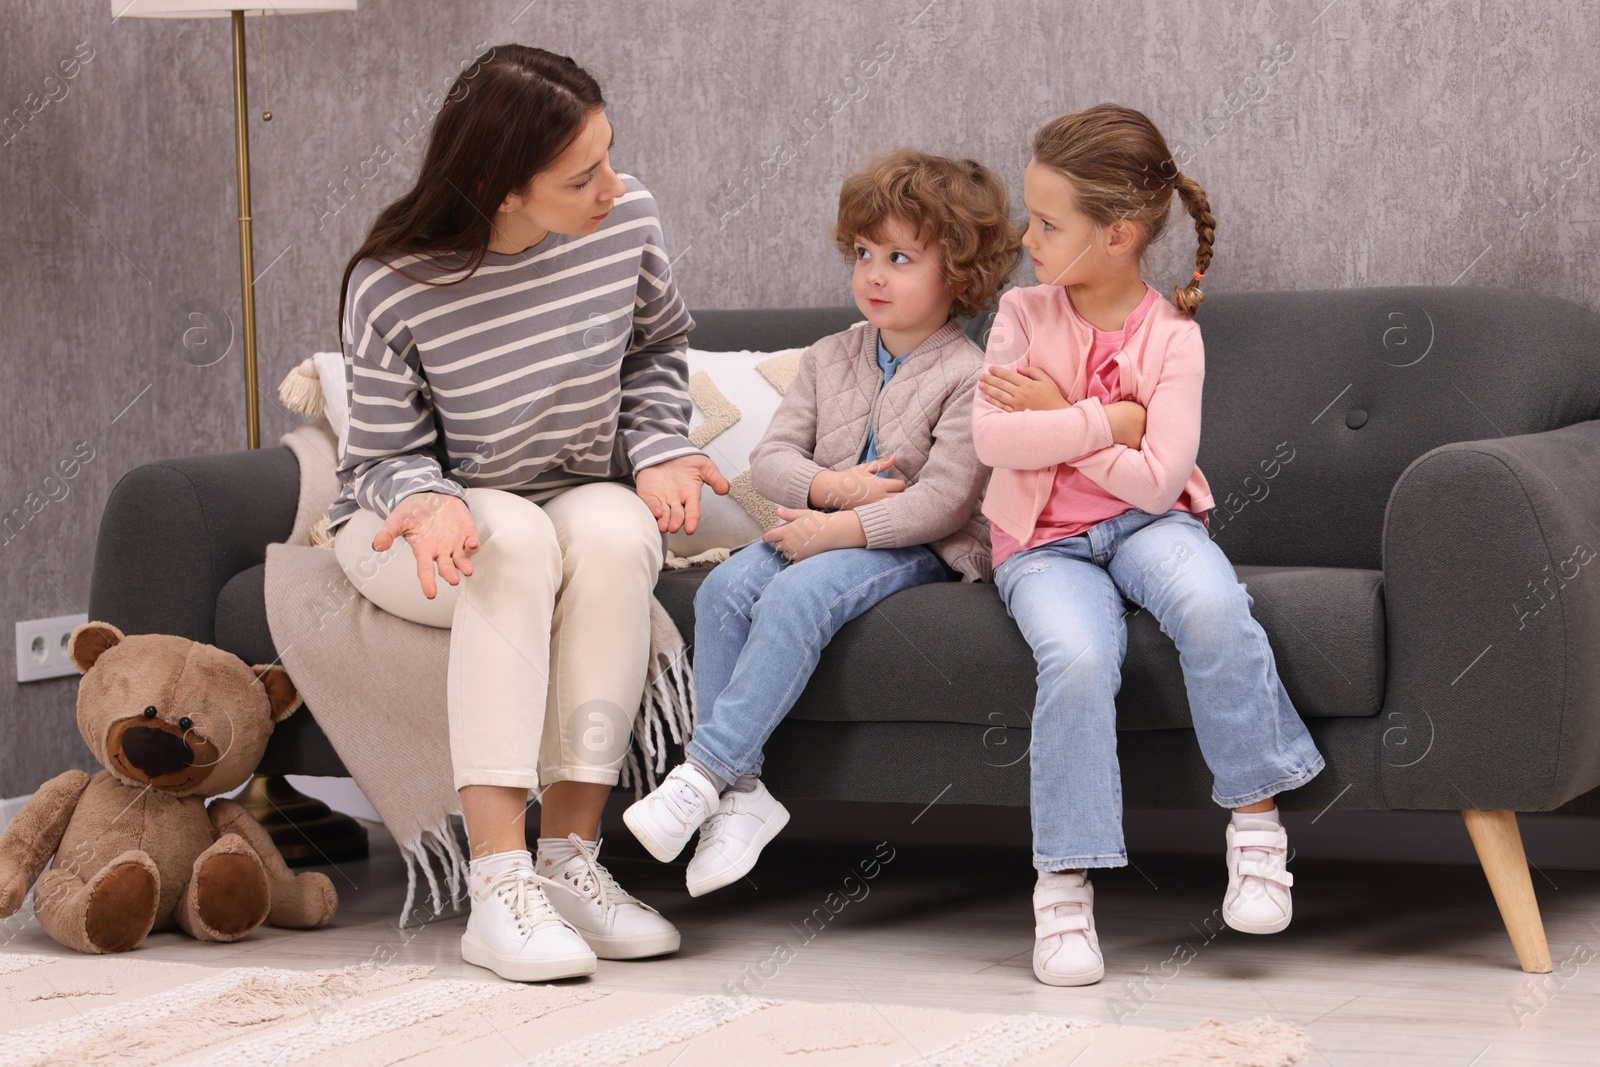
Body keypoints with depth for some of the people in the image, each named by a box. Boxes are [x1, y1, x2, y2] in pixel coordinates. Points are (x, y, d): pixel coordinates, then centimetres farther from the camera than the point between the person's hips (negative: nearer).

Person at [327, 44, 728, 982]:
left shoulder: (627, 219, -12)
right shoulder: (393, 290, -21)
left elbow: (659, 344, 9)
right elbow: (389, 455, -11)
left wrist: (656, 448, -7)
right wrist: (428, 503, -34)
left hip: (582, 502, 3)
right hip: (414, 527, -3)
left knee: (617, 530, -33)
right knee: (514, 537, -37)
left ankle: (571, 857, -30)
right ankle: (499, 882, -40)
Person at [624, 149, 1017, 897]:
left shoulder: (966, 378, -7)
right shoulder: (830, 359, 14)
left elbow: (942, 501, -16)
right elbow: (770, 457, 9)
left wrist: (838, 529, -20)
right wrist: (831, 485, -12)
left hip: (916, 548, -6)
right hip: (822, 525, 6)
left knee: (795, 598, -33)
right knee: (724, 589, -22)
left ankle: (704, 774, -32)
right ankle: (738, 791, -24)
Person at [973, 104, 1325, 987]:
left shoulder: (1171, 336, -4)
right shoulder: (1022, 316, 1)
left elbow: (1157, 477, -13)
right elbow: (993, 439, -13)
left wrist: (1057, 420, -13)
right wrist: (1110, 421, -14)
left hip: (1144, 523, 0)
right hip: (1044, 541, 0)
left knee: (1211, 606, -35)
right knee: (1078, 657, -33)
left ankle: (1255, 819, -17)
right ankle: (1064, 888, -22)